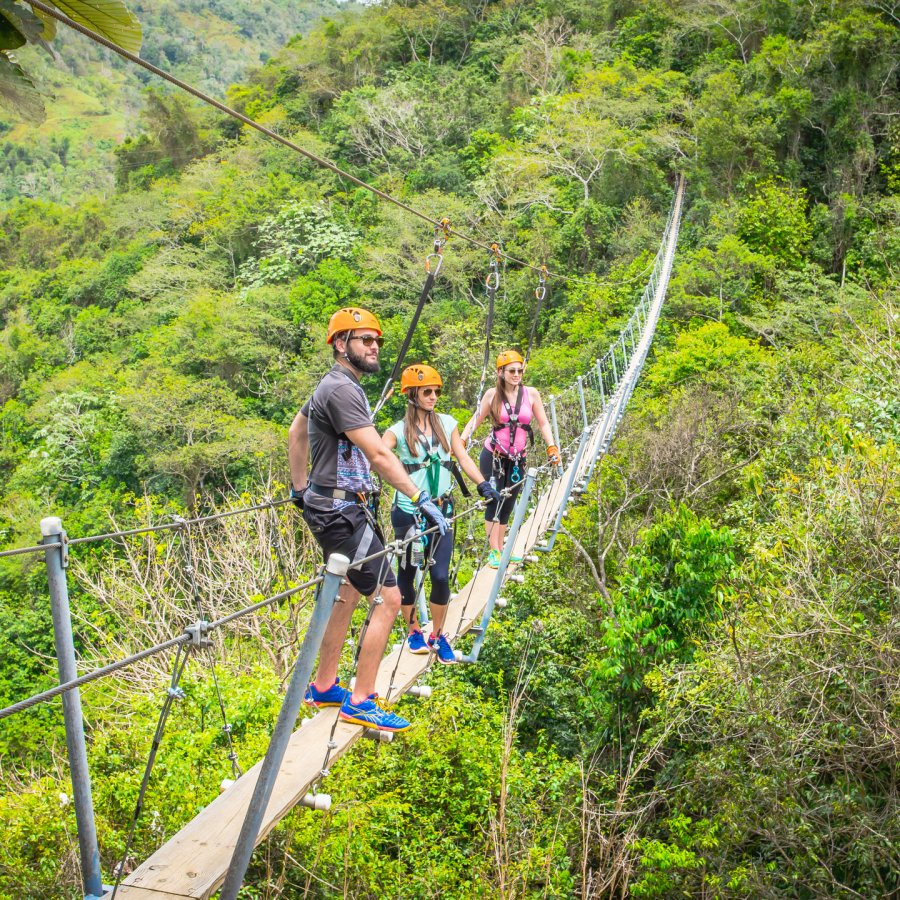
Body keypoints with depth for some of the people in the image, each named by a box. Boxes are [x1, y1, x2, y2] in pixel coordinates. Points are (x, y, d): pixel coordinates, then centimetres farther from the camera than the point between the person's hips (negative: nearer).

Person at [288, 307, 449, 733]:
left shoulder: (332, 386, 15)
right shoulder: (342, 389, -18)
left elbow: (295, 433, 27)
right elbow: (377, 454, -26)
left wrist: (299, 487, 30)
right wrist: (420, 497, -25)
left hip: (332, 508, 11)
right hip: (342, 511, -11)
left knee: (346, 595, 18)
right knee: (388, 597, -8)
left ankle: (324, 687, 29)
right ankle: (360, 701, -2)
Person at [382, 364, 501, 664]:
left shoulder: (447, 423, 6)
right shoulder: (398, 431, -4)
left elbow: (462, 457, 10)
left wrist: (484, 486, 2)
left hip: (441, 510, 2)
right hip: (408, 512, -2)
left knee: (440, 576, -4)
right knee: (407, 572, 10)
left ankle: (438, 635, 16)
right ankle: (414, 631, 30)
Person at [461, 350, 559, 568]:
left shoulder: (531, 394, -2)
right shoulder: (492, 394, -5)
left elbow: (543, 423, 4)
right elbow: (475, 420, 1)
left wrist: (551, 446, -8)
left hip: (517, 460, 2)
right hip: (493, 457, -2)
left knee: (507, 506, 8)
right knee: (494, 502, -6)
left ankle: (501, 551, 17)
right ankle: (493, 552, -2)